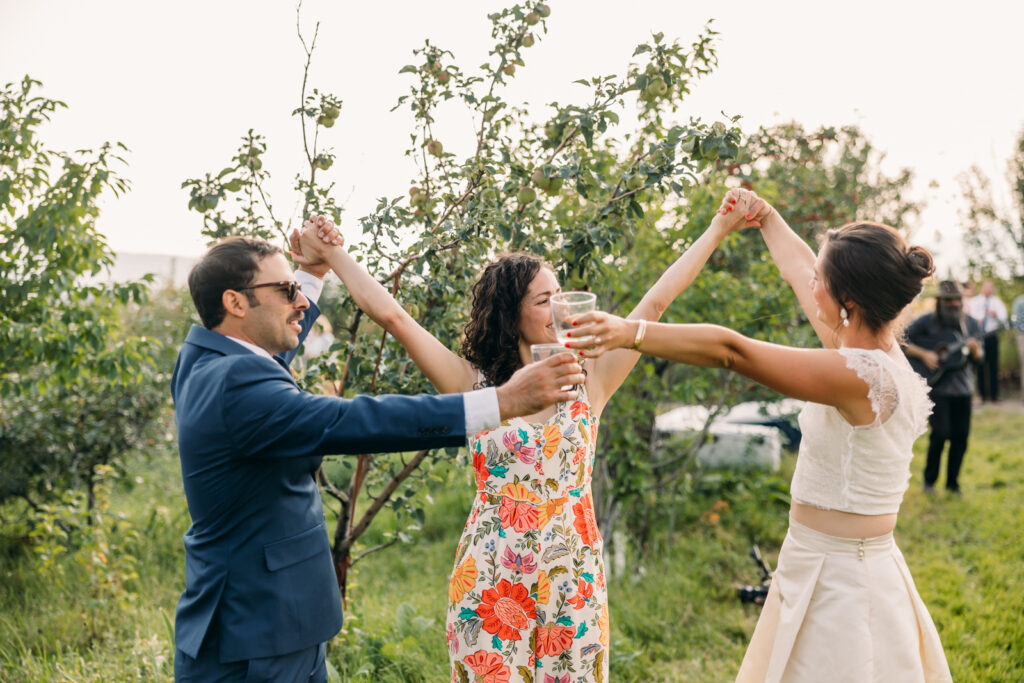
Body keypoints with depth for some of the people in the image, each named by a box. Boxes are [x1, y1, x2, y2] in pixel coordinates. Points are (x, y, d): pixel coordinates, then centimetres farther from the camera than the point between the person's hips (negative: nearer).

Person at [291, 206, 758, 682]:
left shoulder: (589, 382, 4)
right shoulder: (475, 385, -1)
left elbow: (655, 303, 5)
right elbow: (390, 314, -3)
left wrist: (718, 228, 7)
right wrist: (332, 254, -3)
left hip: (574, 584, 2)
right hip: (490, 584, -1)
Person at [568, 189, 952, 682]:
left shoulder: (863, 376, -24)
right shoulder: (873, 350, 2)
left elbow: (730, 350, -27)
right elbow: (798, 270, 17)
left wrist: (631, 333, -27)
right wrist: (764, 216, 29)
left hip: (839, 583, -9)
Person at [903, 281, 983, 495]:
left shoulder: (970, 324, 7)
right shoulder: (926, 322, -4)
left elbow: (978, 359, 7)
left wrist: (974, 349, -15)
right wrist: (924, 355, -13)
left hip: (962, 389, 4)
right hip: (936, 387, -4)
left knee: (961, 437, 4)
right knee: (940, 433, -11)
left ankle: (952, 482, 20)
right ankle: (929, 480, 9)